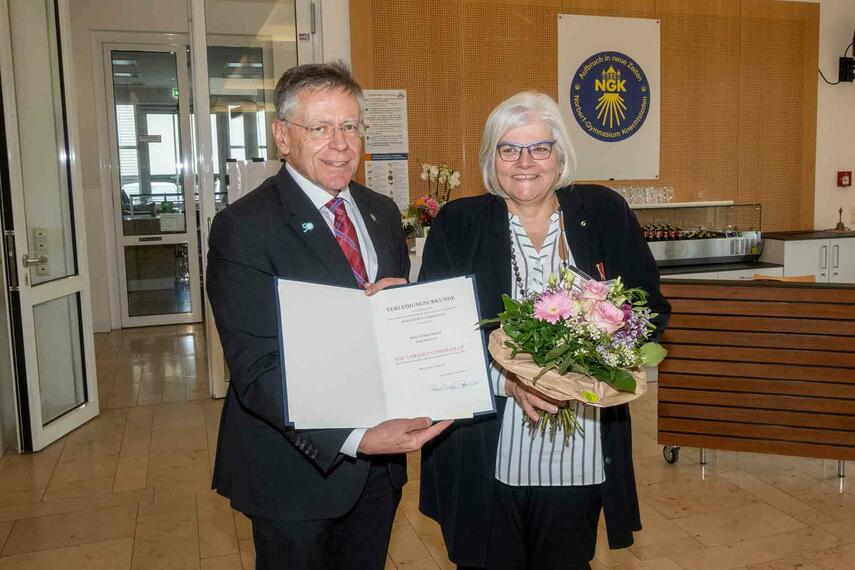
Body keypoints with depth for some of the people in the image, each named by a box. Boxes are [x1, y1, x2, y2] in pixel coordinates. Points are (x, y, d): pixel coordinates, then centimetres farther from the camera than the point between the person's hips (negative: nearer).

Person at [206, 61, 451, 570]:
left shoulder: (383, 213, 5)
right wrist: (353, 439, -32)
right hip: (297, 468, -5)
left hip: (381, 455, 6)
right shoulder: (242, 228, -15)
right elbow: (257, 370, -21)